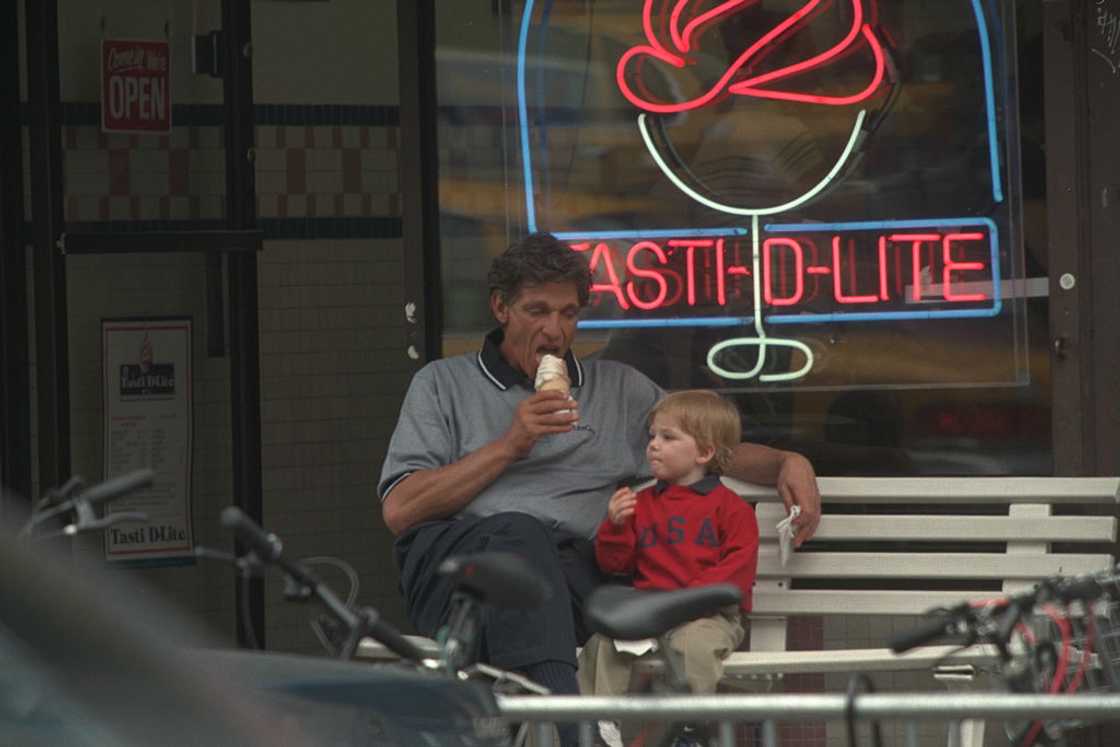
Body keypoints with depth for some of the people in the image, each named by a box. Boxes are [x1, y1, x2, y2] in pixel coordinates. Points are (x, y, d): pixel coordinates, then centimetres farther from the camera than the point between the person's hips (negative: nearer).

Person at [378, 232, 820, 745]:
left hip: (570, 571, 1)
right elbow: (399, 511, 10)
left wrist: (789, 463, 13)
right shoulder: (444, 384, 23)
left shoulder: (619, 389, 30)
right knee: (518, 531, -40)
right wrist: (510, 445, 6)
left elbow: (716, 450, 35)